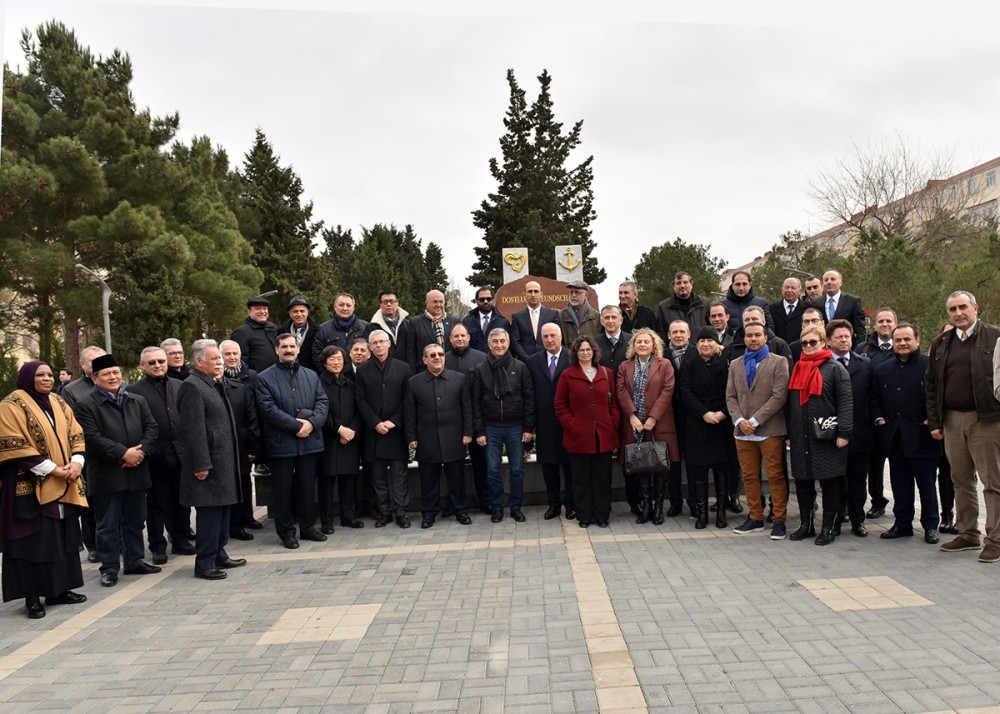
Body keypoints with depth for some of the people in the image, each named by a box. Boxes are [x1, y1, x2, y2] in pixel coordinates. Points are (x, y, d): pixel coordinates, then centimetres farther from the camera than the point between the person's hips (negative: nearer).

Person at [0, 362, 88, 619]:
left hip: (64, 487, 7)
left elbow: (76, 435, 13)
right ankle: (33, 597, 5)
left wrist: (76, 462, -7)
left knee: (64, 537, 10)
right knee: (34, 541, -3)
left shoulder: (58, 403, 13)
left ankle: (59, 589, 19)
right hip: (31, 487, -7)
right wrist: (52, 469, -18)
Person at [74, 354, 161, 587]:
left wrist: (142, 450, -12)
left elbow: (151, 427, 6)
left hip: (136, 472, 5)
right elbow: (93, 437, -13)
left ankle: (134, 561, 26)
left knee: (135, 521, 14)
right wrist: (123, 453, -18)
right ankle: (109, 568, 13)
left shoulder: (138, 401, 12)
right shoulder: (86, 406, -4)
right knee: (108, 525, 3)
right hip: (106, 476, -5)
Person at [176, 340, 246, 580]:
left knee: (223, 509, 15)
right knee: (209, 513, -4)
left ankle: (219, 555, 26)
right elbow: (194, 429, -19)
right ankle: (205, 564, 5)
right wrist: (202, 465, -21)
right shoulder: (192, 386, -14)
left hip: (223, 461, 10)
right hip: (209, 465, -10)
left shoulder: (214, 385, 16)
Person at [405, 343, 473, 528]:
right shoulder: (414, 382, 4)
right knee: (428, 479, 6)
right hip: (427, 441, 0)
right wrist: (411, 437, 0)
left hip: (454, 439, 0)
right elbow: (409, 413, 4)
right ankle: (428, 513, 17)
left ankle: (460, 510, 19)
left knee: (457, 477, 7)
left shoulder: (459, 378, 4)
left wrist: (467, 433, 0)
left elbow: (466, 408, 5)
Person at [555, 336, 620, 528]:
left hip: (604, 436, 2)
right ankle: (584, 516, 14)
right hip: (579, 437, -2)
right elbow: (560, 406, 3)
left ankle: (602, 515, 16)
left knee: (603, 477, 6)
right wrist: (571, 425, -7)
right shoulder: (567, 375, 2)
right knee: (581, 478, 5)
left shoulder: (606, 373, 9)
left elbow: (614, 402, 10)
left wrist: (614, 426, 1)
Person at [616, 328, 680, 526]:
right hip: (634, 425, 2)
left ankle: (658, 505, 12)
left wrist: (653, 417, -13)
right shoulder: (625, 366, 9)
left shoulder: (664, 365, 2)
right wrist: (632, 416, -13)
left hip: (659, 424, -2)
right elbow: (621, 391, 0)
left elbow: (667, 391, -6)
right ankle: (645, 505, 14)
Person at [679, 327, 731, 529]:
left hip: (722, 423, -1)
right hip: (697, 424, 1)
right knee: (698, 467, 0)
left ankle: (721, 511, 11)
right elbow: (685, 392, -2)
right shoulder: (690, 365, 8)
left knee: (721, 467, 3)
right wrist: (704, 413, -13)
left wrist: (723, 413, -14)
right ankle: (701, 512, 6)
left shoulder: (725, 365, 4)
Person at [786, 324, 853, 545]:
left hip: (826, 436, -6)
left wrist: (843, 432, -15)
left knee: (830, 482, 1)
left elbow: (846, 402, -8)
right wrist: (789, 433, 15)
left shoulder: (835, 368, -3)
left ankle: (828, 528, 9)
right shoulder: (798, 369, 16)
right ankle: (806, 524, 21)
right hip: (801, 437, 6)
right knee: (802, 480, 9)